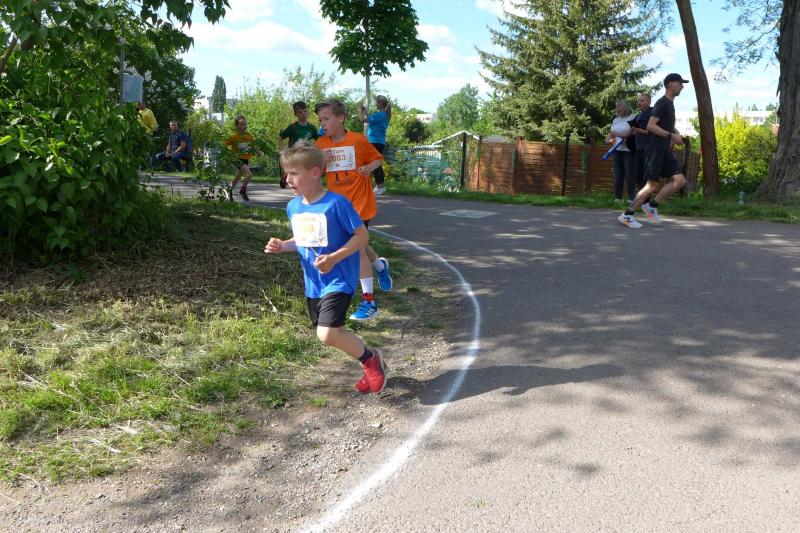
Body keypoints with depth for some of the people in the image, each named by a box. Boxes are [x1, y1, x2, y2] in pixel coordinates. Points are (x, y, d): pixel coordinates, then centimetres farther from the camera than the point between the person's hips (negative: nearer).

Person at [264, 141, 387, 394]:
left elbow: (361, 236, -15)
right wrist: (283, 246, -3)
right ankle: (369, 364, 35)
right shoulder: (294, 207, 3)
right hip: (313, 282, 8)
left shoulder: (336, 203, -19)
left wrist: (334, 258, -25)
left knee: (327, 334, -19)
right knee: (332, 332, 15)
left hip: (338, 280, -8)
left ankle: (370, 358, 6)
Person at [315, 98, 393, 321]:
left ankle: (369, 300, -2)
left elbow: (377, 158, 1)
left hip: (359, 202, -5)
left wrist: (370, 167, -20)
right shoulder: (321, 144, 1)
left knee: (358, 248, -9)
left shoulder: (358, 140, -11)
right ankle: (380, 265, 50)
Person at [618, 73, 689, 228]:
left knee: (680, 180, -3)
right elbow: (650, 126, -20)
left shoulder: (670, 104, 19)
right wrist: (671, 135, -21)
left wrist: (675, 134, 14)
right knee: (652, 185, -9)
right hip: (655, 149, -9)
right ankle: (627, 215, -1)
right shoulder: (662, 103, -9)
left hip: (665, 151, 9)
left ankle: (652, 206, 3)